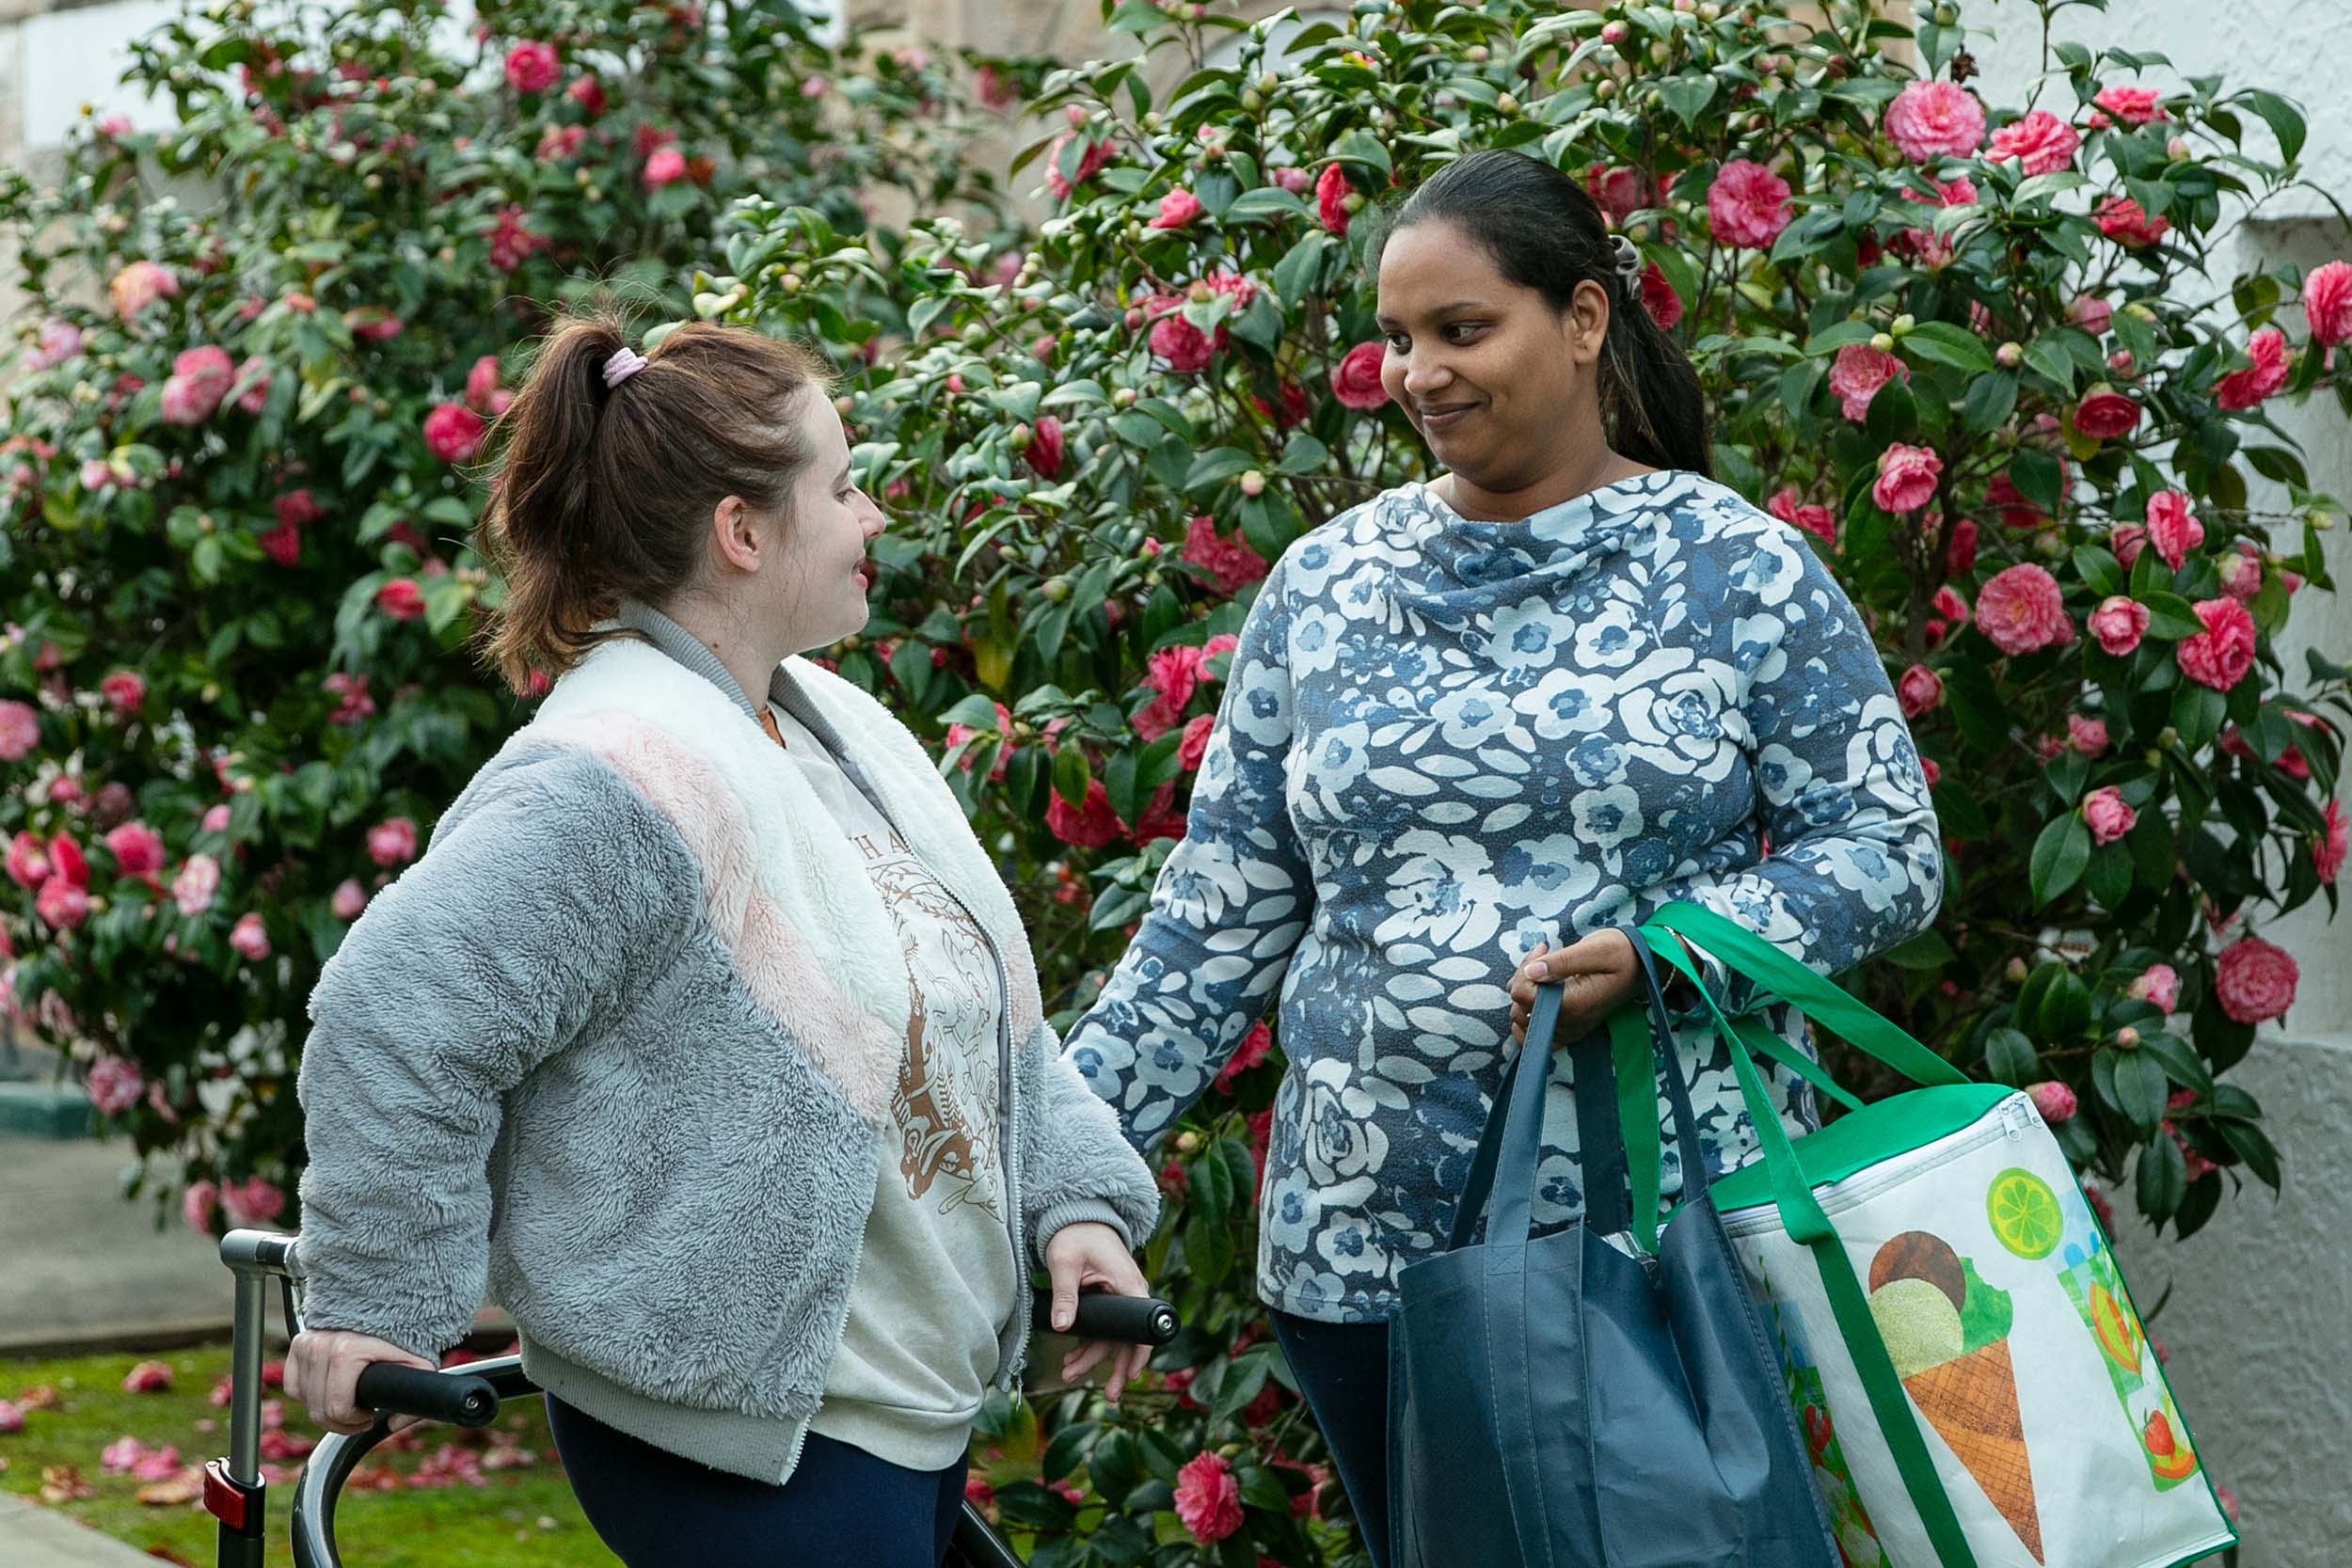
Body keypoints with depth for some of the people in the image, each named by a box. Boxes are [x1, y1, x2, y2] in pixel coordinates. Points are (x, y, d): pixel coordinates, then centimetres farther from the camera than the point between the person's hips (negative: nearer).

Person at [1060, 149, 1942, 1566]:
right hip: (1365, 1245, 3)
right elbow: (1216, 922, 9)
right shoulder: (1322, 586, 9)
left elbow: (1888, 851, -3)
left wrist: (1659, 954, -19)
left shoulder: (1740, 571, -1)